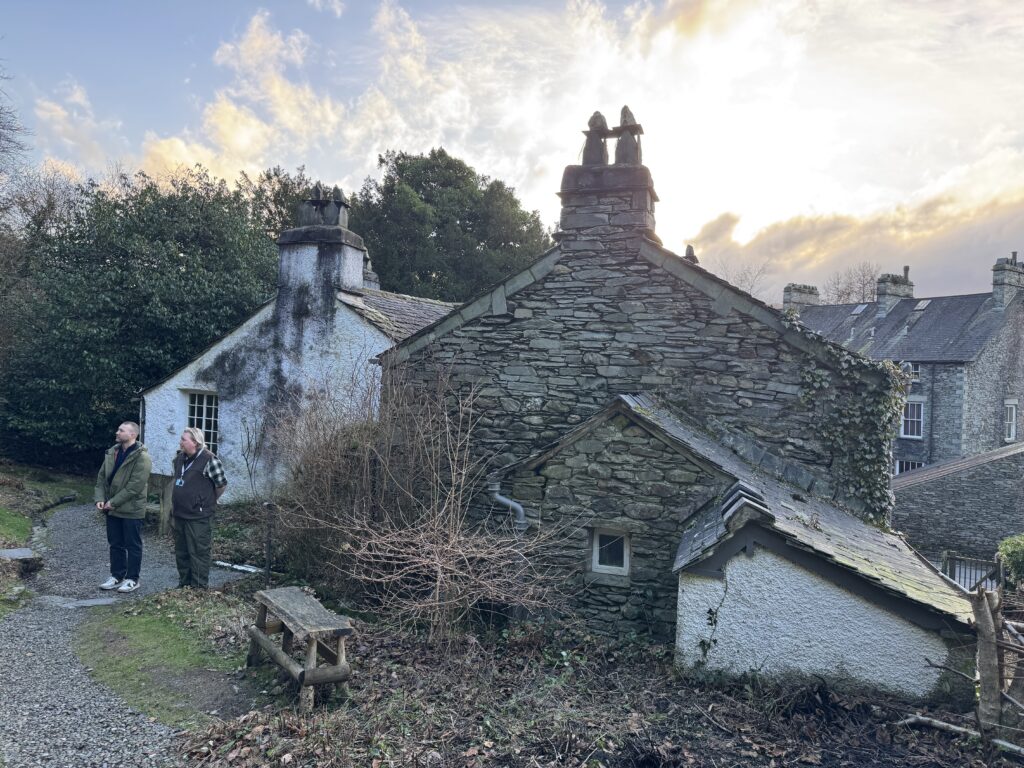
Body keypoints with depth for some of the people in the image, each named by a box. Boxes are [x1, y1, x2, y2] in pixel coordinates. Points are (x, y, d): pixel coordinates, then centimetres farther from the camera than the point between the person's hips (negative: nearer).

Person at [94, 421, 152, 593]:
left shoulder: (142, 457, -17)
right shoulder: (111, 453, 7)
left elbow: (134, 486, -21)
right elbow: (101, 477, 10)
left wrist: (113, 502, -19)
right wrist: (100, 499, -5)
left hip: (131, 510, -7)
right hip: (112, 508, 7)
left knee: (132, 546, 5)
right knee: (115, 544, 16)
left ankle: (132, 579, 15)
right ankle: (117, 576, 28)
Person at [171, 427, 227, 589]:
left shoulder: (209, 460, -16)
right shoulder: (179, 458, 7)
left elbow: (222, 484, -9)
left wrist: (207, 502, 2)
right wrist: (174, 507, 18)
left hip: (198, 517, -8)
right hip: (179, 515, 8)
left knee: (198, 553, -1)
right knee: (181, 553, 18)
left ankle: (199, 589, 8)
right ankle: (183, 585, 31)